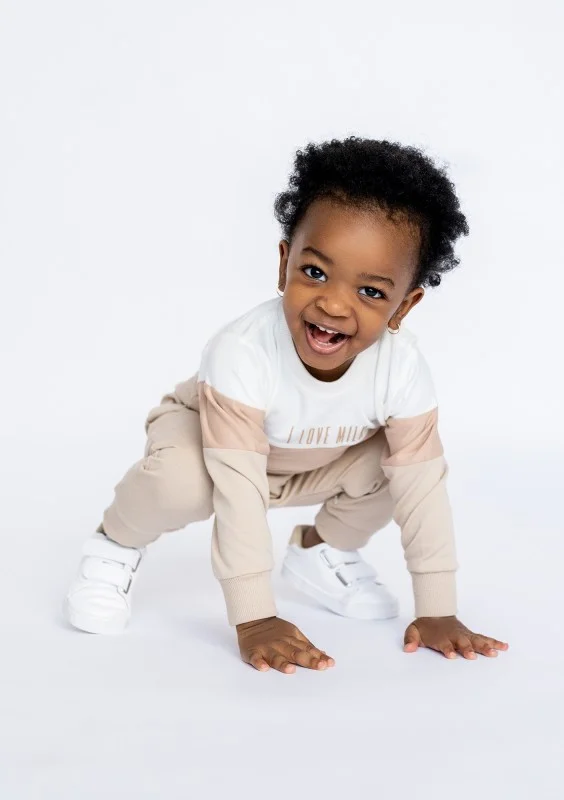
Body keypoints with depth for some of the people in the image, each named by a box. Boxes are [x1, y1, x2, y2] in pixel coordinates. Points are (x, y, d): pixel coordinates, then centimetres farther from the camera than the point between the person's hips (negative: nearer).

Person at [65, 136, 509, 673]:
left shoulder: (402, 366, -30)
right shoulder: (242, 352, -41)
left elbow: (424, 483, -23)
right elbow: (238, 488, -41)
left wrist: (437, 613, -22)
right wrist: (254, 620, -41)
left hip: (317, 464, 4)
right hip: (203, 429, -4)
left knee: (390, 460, -21)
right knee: (181, 481, -37)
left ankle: (322, 549, 10)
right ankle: (116, 545, -2)